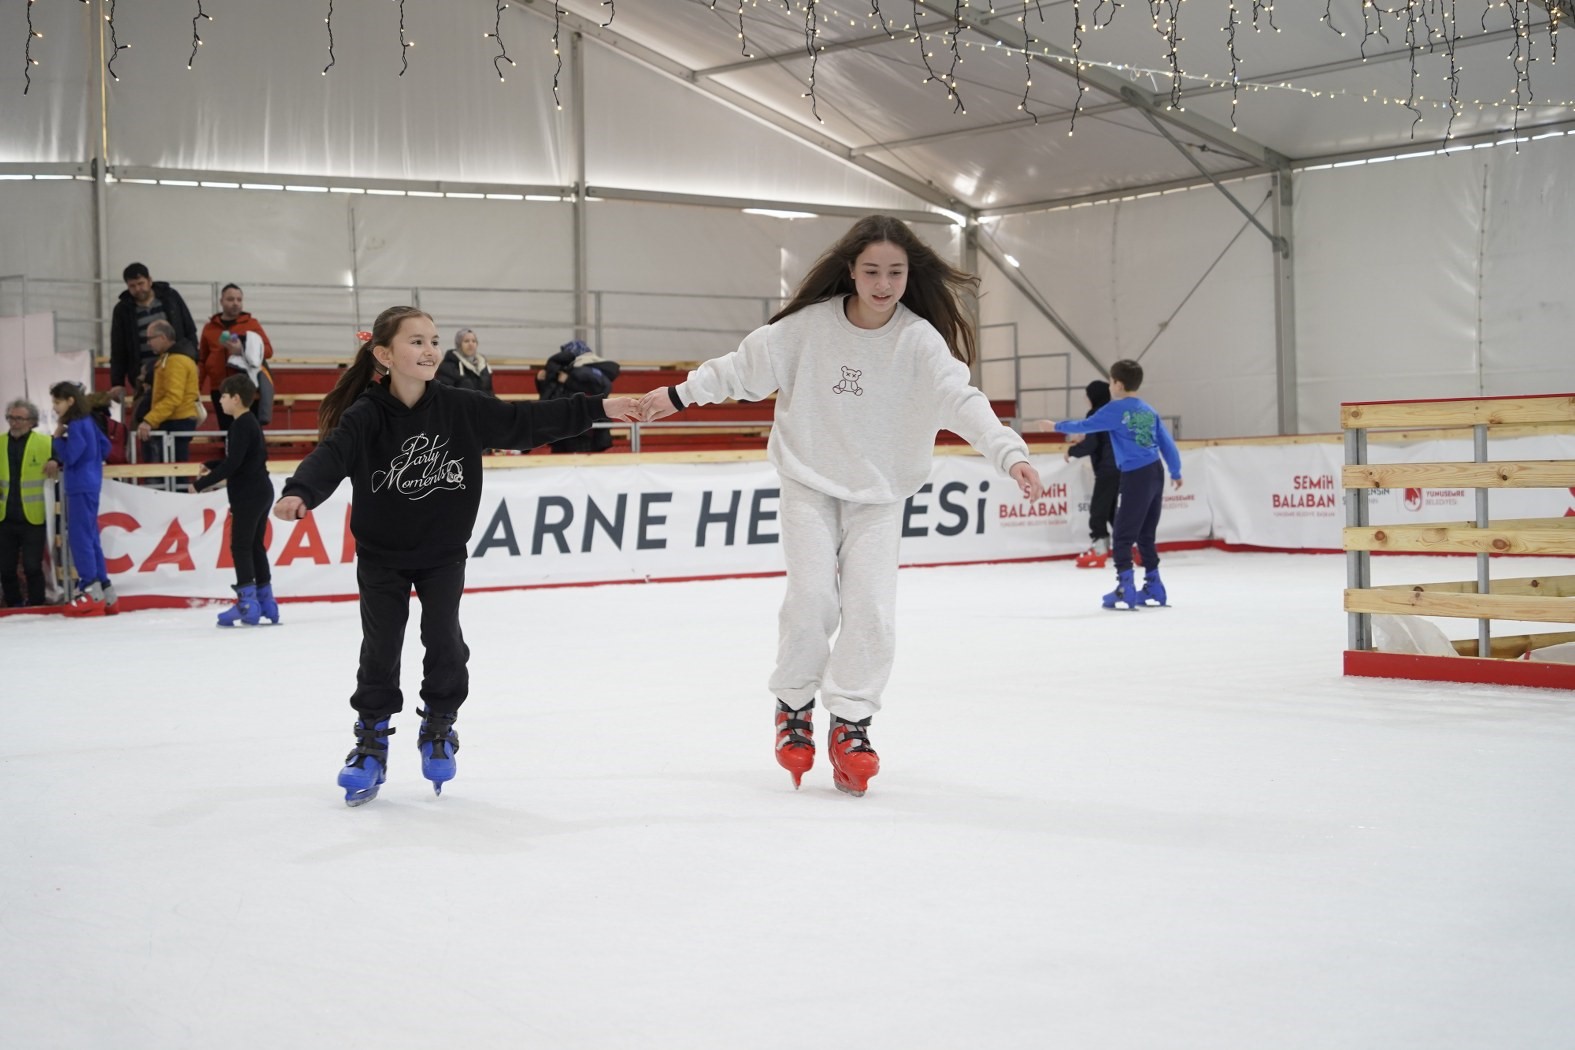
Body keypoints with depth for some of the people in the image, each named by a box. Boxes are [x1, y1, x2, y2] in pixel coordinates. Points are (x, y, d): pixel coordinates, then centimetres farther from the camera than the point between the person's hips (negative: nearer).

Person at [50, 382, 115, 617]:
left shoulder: (76, 425, -15)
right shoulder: (88, 422, 12)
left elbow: (69, 457, -18)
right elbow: (105, 448, 19)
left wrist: (58, 437, -8)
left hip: (81, 488, -10)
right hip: (88, 486, 10)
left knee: (80, 537, -6)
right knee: (90, 538, 12)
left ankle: (91, 591, -5)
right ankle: (105, 592, 14)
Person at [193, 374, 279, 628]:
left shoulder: (241, 426, -16)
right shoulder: (251, 423, 14)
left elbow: (233, 463, -22)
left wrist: (202, 484, -16)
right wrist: (212, 467, 16)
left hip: (248, 495, -10)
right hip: (260, 492, 10)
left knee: (240, 546, -7)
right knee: (255, 546, 14)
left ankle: (247, 603, -9)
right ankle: (265, 601, 17)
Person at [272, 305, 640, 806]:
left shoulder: (462, 408, -10)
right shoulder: (366, 416, -18)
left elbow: (527, 421, -6)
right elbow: (331, 455, -31)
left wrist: (597, 408, -8)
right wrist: (299, 493, -52)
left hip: (443, 552, 2)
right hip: (381, 554, -1)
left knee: (444, 640, -2)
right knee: (380, 648, 1)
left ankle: (439, 728, 22)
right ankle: (372, 742, 17)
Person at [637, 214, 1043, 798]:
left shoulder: (920, 339, -13)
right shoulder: (811, 324, -12)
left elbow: (961, 399, -25)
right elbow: (746, 366, 0)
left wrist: (1009, 452, -39)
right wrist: (680, 394, 3)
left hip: (880, 493, 1)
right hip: (810, 484, 0)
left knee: (871, 610, -9)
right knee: (813, 598, -12)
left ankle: (851, 723, 8)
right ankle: (794, 705, 11)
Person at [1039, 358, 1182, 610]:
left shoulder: (1117, 409, -6)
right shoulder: (1149, 410, 12)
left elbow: (1085, 426, -1)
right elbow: (1166, 442, 15)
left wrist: (1057, 426, 15)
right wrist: (1175, 472, 26)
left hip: (1135, 476, -7)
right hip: (1155, 474, 7)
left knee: (1123, 536, -2)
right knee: (1145, 535, 16)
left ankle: (1125, 590, -7)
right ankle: (1154, 589, 19)